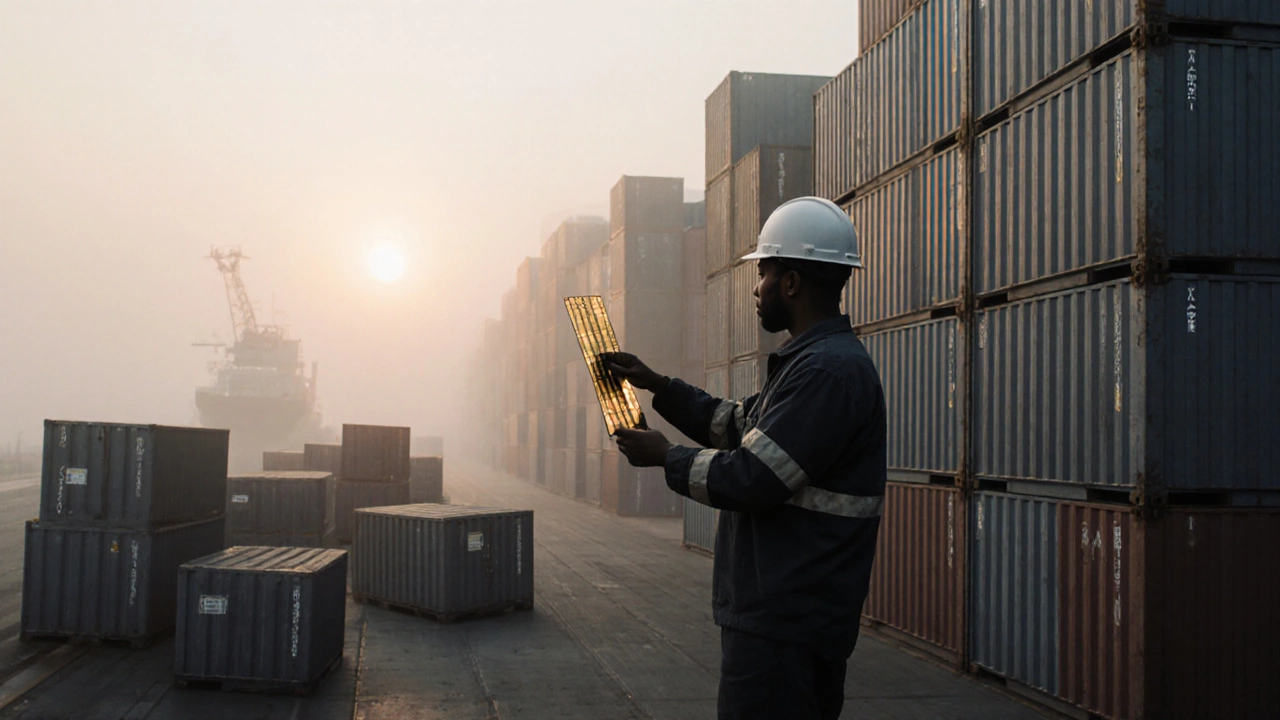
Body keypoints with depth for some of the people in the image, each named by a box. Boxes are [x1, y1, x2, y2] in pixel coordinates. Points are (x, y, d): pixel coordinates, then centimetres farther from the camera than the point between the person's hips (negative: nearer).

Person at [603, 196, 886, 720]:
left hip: (783, 626, -11)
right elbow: (736, 425, 26)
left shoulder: (828, 371, -20)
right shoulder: (812, 361, 16)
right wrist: (655, 384, 23)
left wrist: (664, 456, -7)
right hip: (775, 614, 11)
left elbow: (749, 479, -23)